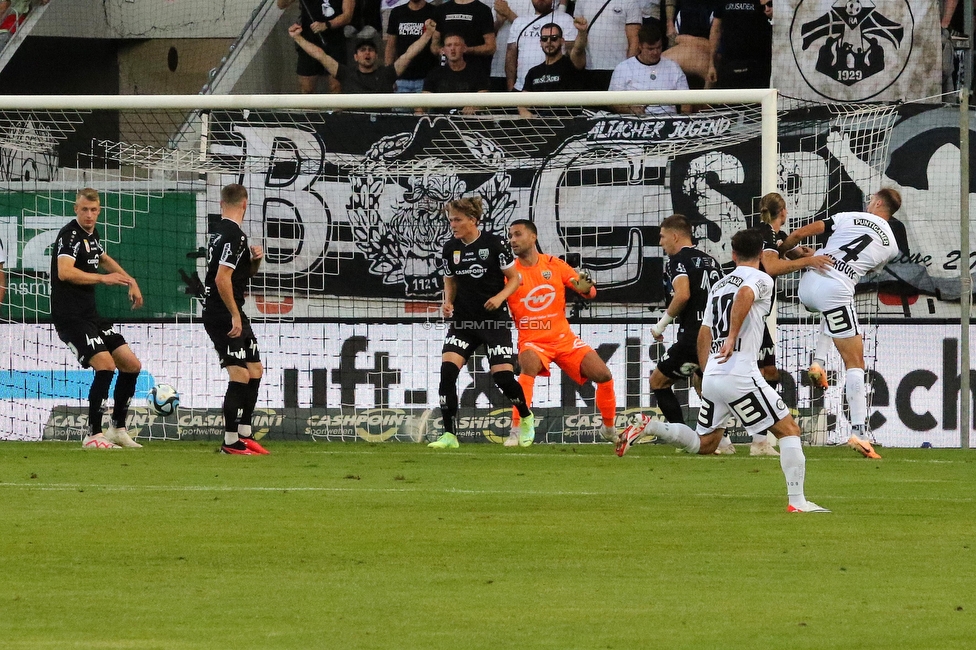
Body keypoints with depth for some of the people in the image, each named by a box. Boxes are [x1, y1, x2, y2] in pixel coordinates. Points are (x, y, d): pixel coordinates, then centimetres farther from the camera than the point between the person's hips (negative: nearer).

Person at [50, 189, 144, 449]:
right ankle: (93, 435, -15)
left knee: (132, 365, 8)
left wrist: (130, 280, 35)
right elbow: (64, 272, -30)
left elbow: (103, 259, 37)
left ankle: (118, 428, 19)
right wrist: (103, 278, -31)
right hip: (70, 317, -9)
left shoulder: (92, 235, 14)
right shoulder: (70, 235, -14)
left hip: (90, 316, 9)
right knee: (106, 365, -21)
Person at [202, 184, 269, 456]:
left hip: (232, 315, 10)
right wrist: (235, 316, -21)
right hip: (224, 316, -10)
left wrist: (255, 259, 5)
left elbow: (247, 272, 26)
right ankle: (231, 442, -7)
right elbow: (222, 278, -25)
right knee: (240, 376, -10)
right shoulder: (234, 235, -17)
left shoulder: (220, 232, 14)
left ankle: (244, 435, 20)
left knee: (255, 370, 15)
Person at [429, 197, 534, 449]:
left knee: (503, 376, -8)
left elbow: (514, 279, -2)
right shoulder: (450, 249, 3)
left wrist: (500, 297, -20)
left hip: (494, 321, -4)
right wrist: (447, 302, -3)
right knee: (447, 369, -16)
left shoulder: (493, 244, -9)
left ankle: (526, 418, 24)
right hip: (463, 321, 4)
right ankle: (449, 435, -11)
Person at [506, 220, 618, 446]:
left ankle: (609, 428, 22)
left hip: (564, 338, 3)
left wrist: (585, 288, -21)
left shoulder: (554, 265, 0)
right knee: (529, 366, -36)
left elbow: (589, 292, 1)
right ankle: (515, 431, -33)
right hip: (532, 341, -3)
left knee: (603, 376, -3)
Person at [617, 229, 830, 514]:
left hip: (712, 376, 7)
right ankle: (797, 501, -8)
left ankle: (647, 426, 3)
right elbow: (744, 295, -26)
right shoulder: (761, 279, -2)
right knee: (789, 430, 0)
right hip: (740, 375, -7)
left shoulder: (718, 285, 21)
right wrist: (733, 337, -30)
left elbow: (704, 335, 22)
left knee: (703, 444, 20)